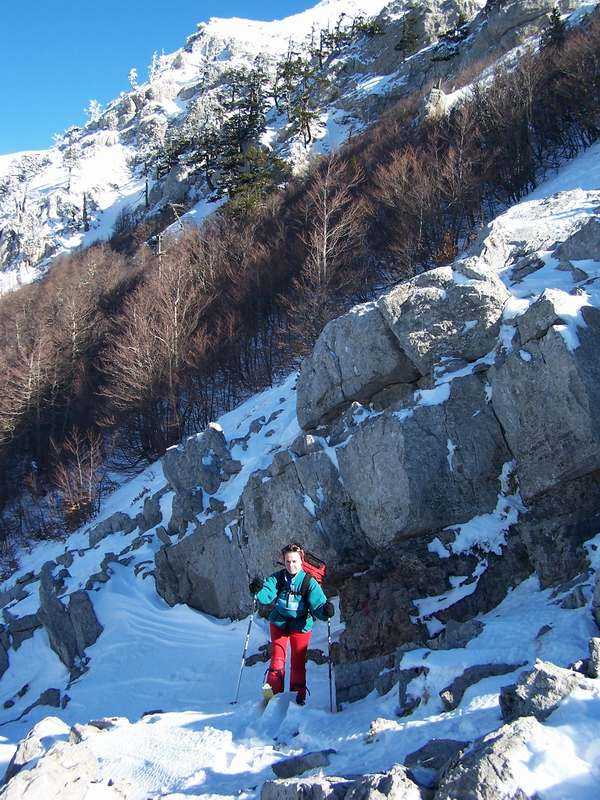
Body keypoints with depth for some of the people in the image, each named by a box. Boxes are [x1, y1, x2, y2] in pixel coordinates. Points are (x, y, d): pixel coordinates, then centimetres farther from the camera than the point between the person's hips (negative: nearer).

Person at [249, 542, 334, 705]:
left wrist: (325, 611, -40)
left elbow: (317, 604, -19)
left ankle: (298, 694, 18)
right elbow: (267, 596, -19)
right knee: (277, 655, -5)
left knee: (298, 661, 6)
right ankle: (274, 688, 3)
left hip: (301, 626, -1)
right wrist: (259, 591, -41)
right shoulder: (277, 578, -7)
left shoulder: (309, 582, -13)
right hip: (278, 623, 1)